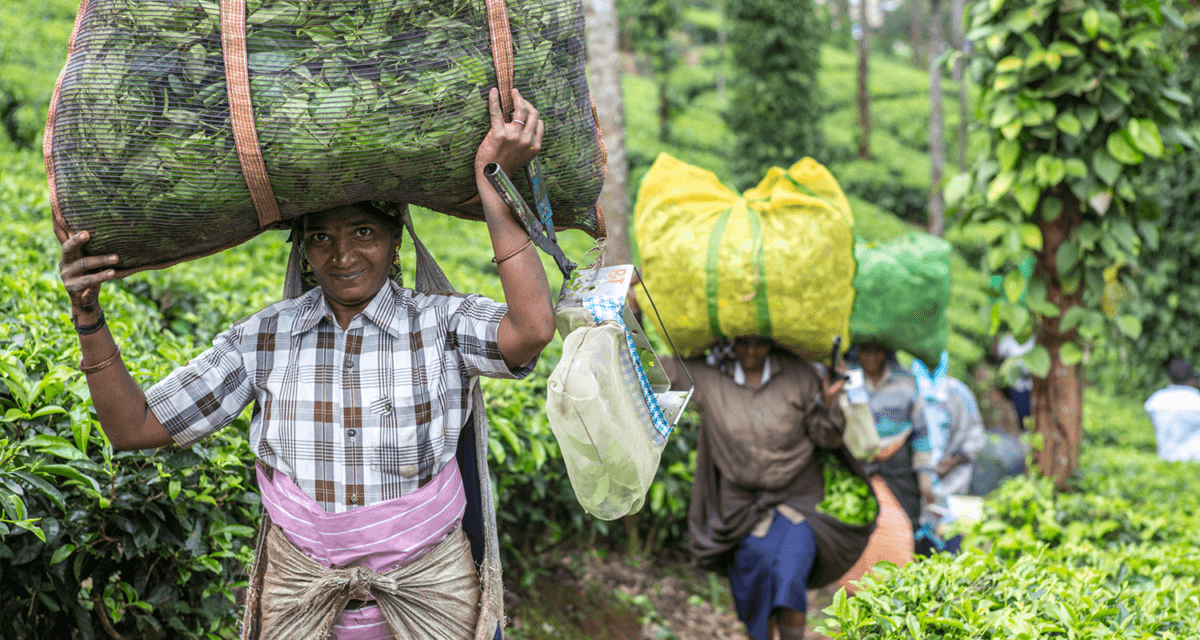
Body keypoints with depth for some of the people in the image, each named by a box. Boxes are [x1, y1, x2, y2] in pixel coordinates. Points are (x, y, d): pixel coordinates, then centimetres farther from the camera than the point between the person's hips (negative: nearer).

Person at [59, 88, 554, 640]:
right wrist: (88, 317, -17)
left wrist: (493, 181, -31)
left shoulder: (442, 326, -9)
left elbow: (532, 328, -31)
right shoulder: (264, 339, -2)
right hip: (299, 592, 2)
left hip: (428, 589, -2)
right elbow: (134, 427, -2)